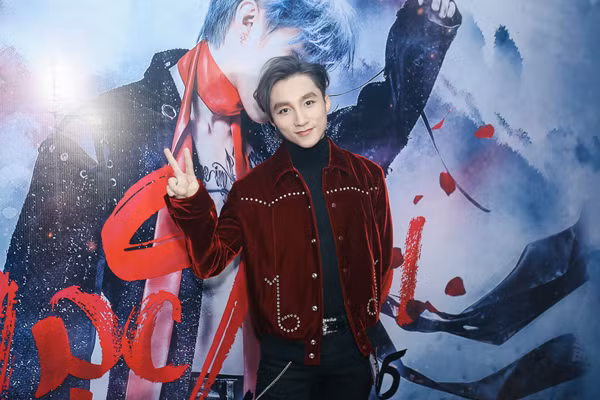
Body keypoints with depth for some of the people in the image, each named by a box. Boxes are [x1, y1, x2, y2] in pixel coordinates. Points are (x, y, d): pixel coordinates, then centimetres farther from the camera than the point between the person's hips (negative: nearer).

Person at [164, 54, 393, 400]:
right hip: (287, 352, -2)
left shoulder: (367, 176, -2)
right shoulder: (253, 189, -7)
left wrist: (368, 320, 5)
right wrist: (192, 203, -23)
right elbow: (211, 261, -8)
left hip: (354, 346, 2)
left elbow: (382, 259, 7)